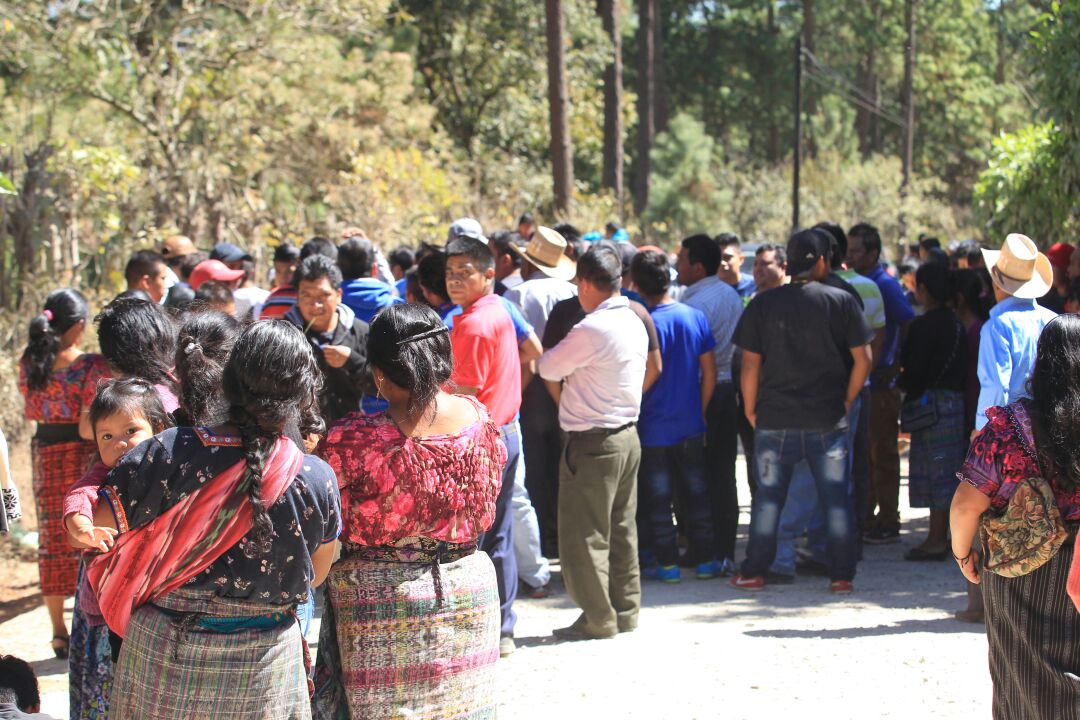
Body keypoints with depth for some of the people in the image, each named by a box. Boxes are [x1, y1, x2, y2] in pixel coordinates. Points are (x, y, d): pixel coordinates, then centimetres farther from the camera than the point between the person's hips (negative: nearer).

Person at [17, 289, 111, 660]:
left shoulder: (28, 362, -1)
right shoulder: (92, 366, -17)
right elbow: (88, 428, -22)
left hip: (45, 455, 5)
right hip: (83, 458, -5)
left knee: (53, 542, 14)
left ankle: (59, 632, 20)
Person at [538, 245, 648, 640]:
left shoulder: (591, 330, -20)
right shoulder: (634, 323, 8)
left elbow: (547, 368, -9)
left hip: (592, 444, -9)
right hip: (628, 436, 9)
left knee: (583, 534, 1)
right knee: (621, 530, 15)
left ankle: (598, 618, 5)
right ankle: (625, 611, 22)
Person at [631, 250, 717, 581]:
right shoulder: (695, 317, -3)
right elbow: (709, 372, 2)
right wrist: (700, 411, 12)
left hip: (653, 429, -3)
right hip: (691, 426, 4)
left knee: (657, 498, 6)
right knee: (696, 492, 13)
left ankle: (667, 562, 8)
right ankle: (705, 559, 16)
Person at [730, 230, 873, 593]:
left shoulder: (763, 304, 0)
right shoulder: (841, 301, -2)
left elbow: (750, 365, -2)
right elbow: (862, 360, -4)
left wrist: (751, 410, 8)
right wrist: (846, 400, 8)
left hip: (775, 418, 1)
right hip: (829, 420, -1)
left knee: (768, 496, 10)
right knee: (836, 498, 7)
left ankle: (753, 572, 13)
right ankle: (841, 574, 8)